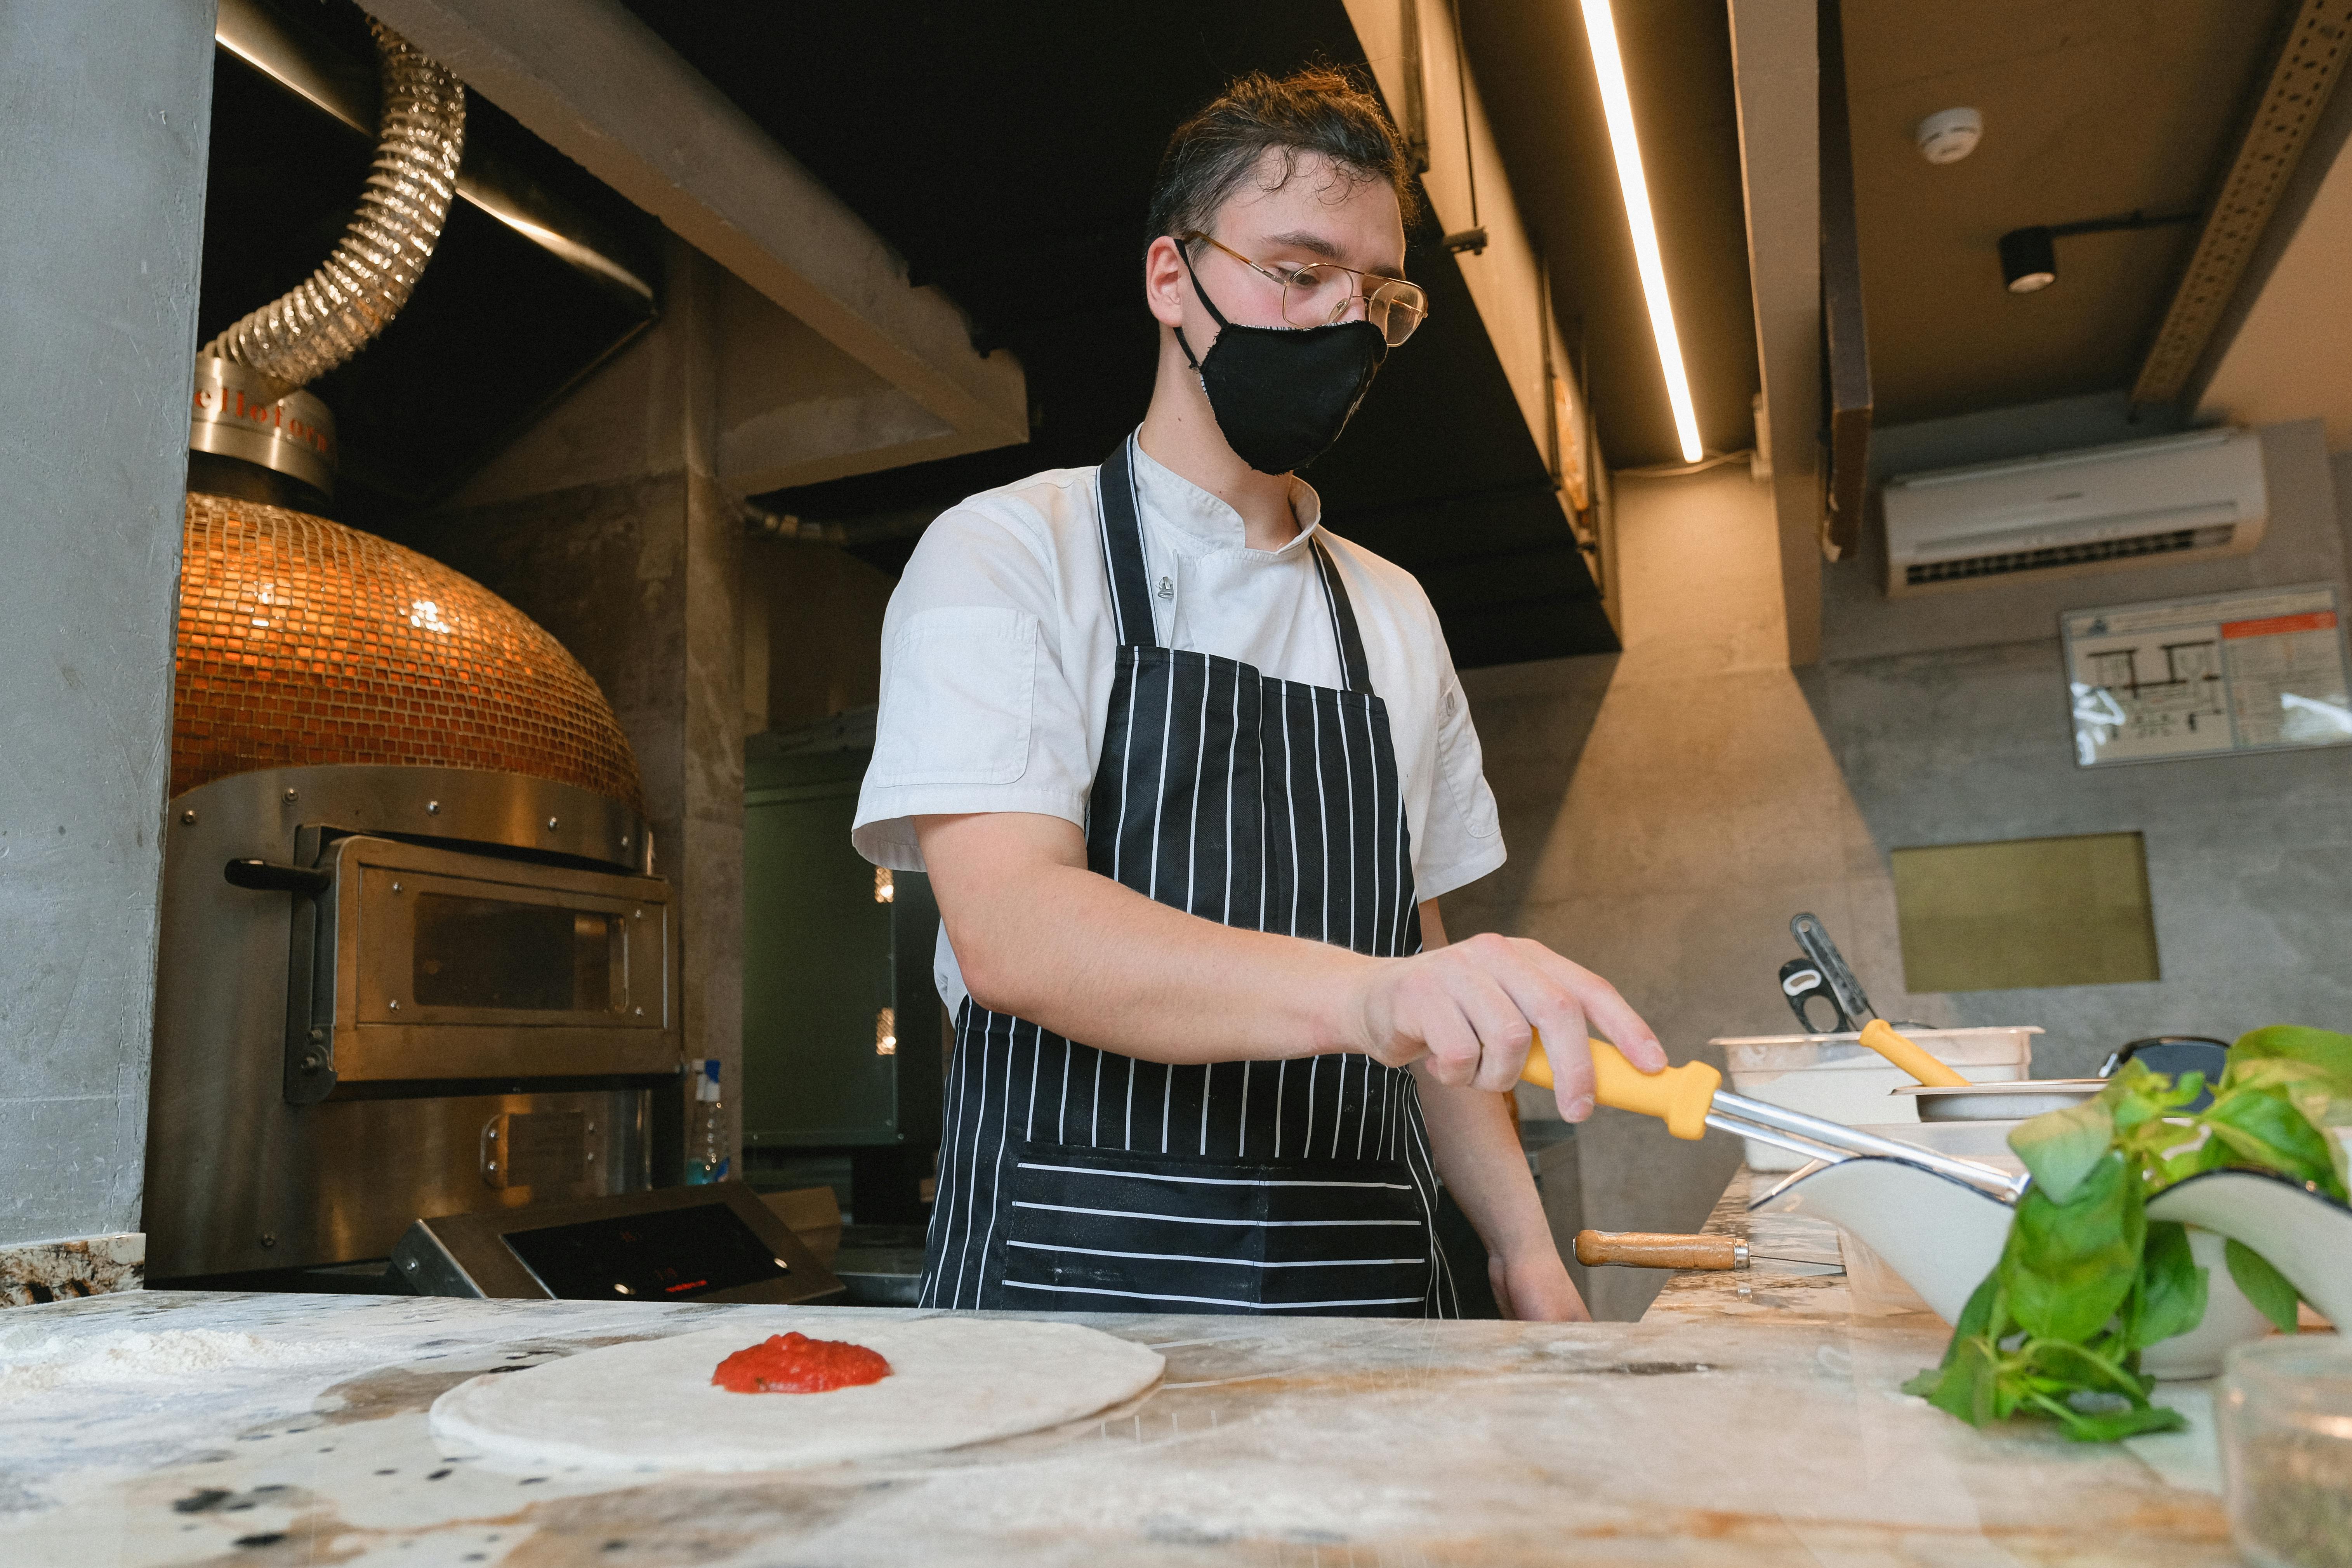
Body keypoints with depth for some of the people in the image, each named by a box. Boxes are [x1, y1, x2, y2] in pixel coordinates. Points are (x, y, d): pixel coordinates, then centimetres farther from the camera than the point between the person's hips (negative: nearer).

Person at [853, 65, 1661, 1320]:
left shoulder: (1395, 618, 12)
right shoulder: (1006, 553, -5)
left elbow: (1419, 963, 15)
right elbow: (1008, 930, -21)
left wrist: (1520, 1244, 5)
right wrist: (1366, 993, -35)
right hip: (1072, 1279, -4)